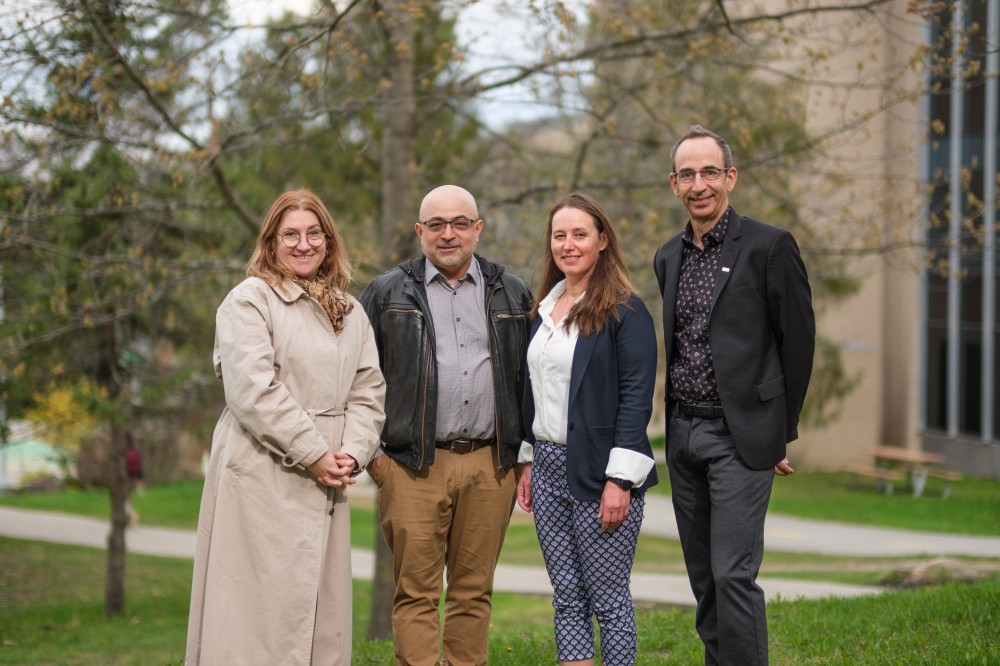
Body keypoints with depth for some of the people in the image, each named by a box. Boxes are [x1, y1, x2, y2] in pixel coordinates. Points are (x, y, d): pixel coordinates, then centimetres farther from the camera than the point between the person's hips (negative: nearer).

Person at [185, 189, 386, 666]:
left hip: (325, 483, 6)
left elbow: (368, 391, 14)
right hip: (264, 479, -6)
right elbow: (253, 391, -13)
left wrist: (353, 453, -4)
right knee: (261, 609, -7)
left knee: (322, 613, 5)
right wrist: (314, 454, -13)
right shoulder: (250, 300, -2)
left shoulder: (349, 312, 18)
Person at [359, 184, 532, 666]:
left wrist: (524, 454, 8)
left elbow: (530, 379, 14)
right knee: (416, 591, -3)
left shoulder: (512, 294, 12)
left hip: (490, 465, 2)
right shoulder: (387, 293, 7)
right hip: (413, 466, -2)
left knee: (474, 590, 7)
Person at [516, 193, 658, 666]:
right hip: (549, 468, 7)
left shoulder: (624, 311, -9)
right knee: (566, 599, 8)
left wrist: (620, 480, -18)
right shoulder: (545, 309, 13)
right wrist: (528, 462, 15)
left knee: (608, 599, -2)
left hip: (599, 474, -7)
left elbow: (637, 398, -14)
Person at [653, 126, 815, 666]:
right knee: (702, 576, 10)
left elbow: (797, 342, -3)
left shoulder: (769, 246, -6)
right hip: (683, 434, 6)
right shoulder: (668, 257, 13)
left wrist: (782, 432, 0)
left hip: (741, 435, -6)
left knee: (733, 575, -12)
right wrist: (677, 425, 16)